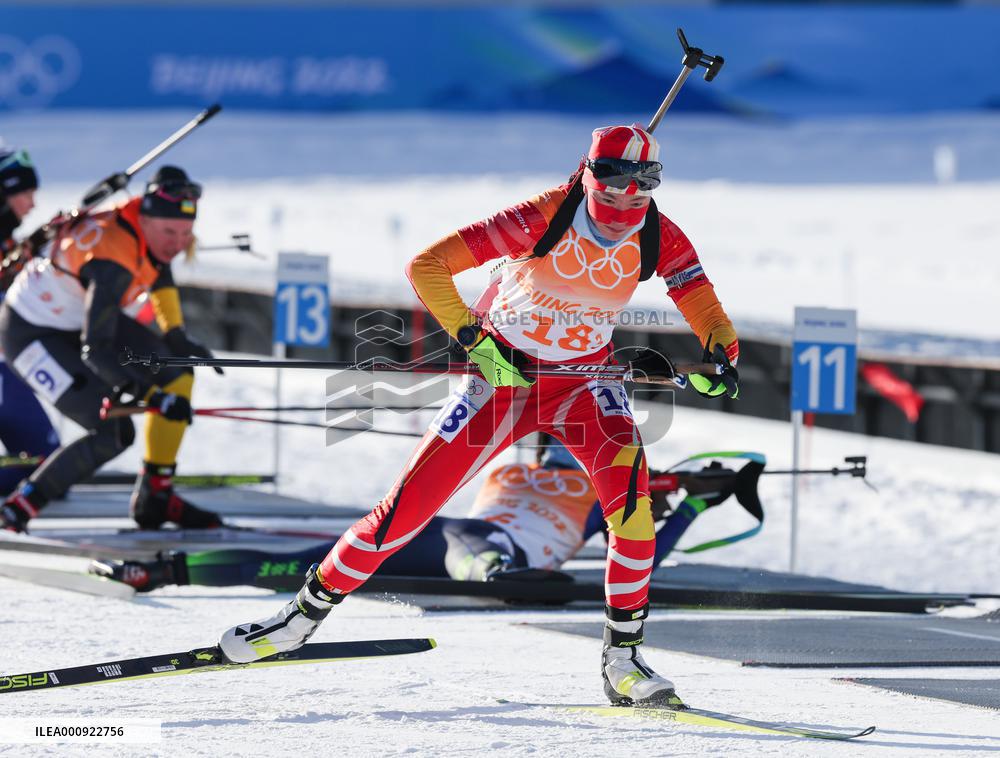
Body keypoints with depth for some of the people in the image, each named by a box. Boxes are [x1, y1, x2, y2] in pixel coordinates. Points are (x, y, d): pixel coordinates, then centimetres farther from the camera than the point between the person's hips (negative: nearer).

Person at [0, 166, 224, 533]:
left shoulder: (150, 218, -12)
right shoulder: (114, 261, -37)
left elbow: (156, 264, 14)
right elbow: (95, 351, -41)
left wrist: (175, 334, 9)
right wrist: (152, 395, -47)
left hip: (82, 317, 9)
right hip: (32, 334, -9)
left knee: (178, 375, 0)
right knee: (113, 434, -18)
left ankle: (155, 498, 9)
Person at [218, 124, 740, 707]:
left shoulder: (658, 238, -14)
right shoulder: (541, 220, -25)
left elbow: (706, 312, -10)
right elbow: (428, 266, -24)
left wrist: (722, 357, -32)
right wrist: (475, 339, -32)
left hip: (584, 379, 2)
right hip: (505, 373, -2)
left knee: (630, 485, -27)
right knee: (412, 503, -5)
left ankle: (624, 657, -17)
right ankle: (307, 613, 17)